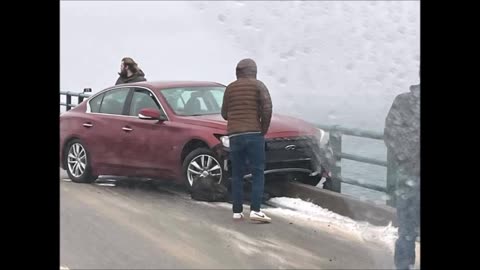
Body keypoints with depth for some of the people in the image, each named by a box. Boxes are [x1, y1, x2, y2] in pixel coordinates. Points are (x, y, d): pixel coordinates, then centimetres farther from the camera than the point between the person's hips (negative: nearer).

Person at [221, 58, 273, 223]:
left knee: (237, 174, 9)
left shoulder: (230, 88, 12)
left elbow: (224, 114, 13)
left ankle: (237, 211, 7)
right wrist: (264, 130, 1)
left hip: (234, 135, 3)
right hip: (254, 134, -3)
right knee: (258, 173, -1)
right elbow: (267, 108, -9)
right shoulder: (258, 86, 2)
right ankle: (255, 210, -12)